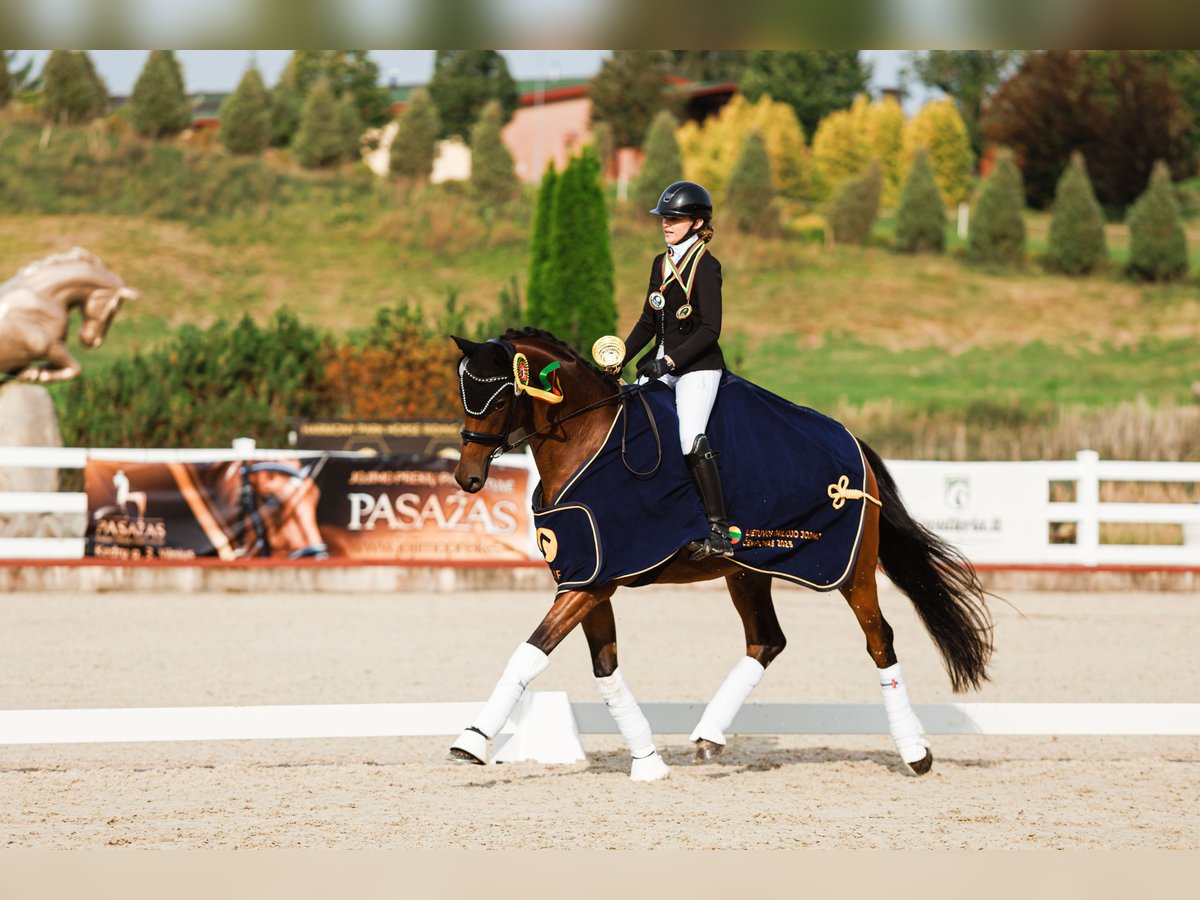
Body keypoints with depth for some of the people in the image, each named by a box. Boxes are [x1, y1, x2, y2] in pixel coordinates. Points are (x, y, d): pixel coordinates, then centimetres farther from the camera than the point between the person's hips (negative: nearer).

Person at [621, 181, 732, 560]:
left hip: (697, 367, -8)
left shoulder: (705, 266, -9)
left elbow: (710, 329, -16)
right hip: (661, 365, 8)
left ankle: (719, 531, -25)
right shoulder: (661, 263, 14)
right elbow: (648, 322, 19)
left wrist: (668, 361, -21)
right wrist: (620, 358, 6)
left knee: (690, 438, -25)